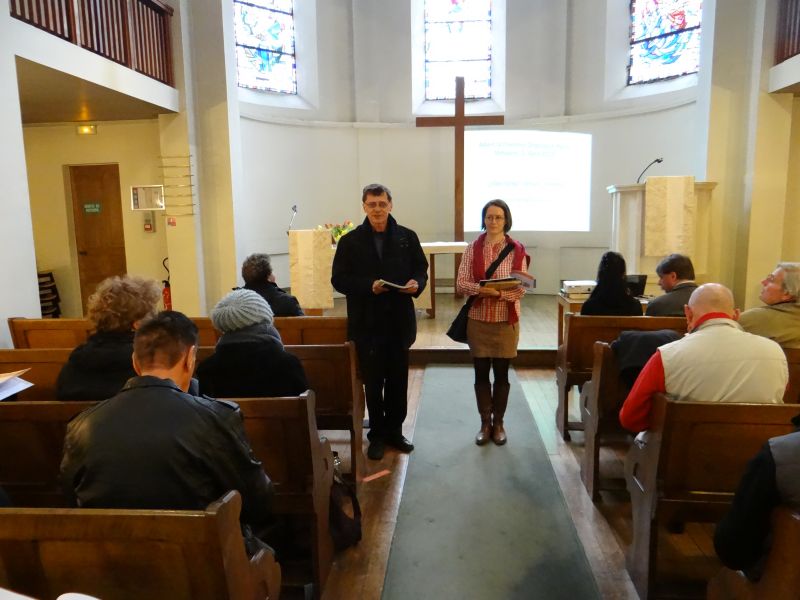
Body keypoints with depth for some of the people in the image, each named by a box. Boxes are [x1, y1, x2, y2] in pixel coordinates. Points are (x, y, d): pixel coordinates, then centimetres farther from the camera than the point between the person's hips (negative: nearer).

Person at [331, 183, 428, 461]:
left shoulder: (407, 237, 4)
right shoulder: (350, 241, -1)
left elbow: (421, 270, 8)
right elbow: (339, 279, -4)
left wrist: (417, 284, -15)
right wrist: (368, 286, -19)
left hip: (400, 321, 2)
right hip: (367, 323, -2)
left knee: (398, 380, 13)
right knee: (373, 382, 9)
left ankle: (394, 430, 30)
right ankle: (377, 435, 24)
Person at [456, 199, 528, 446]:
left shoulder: (517, 250, -2)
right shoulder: (472, 249, 0)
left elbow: (521, 289, -6)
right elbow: (461, 284, -4)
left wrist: (498, 292, -23)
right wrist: (480, 289, -23)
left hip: (506, 321, 0)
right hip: (478, 320, 1)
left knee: (501, 374, 10)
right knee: (481, 374, 8)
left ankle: (498, 423, 26)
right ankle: (485, 423, 23)